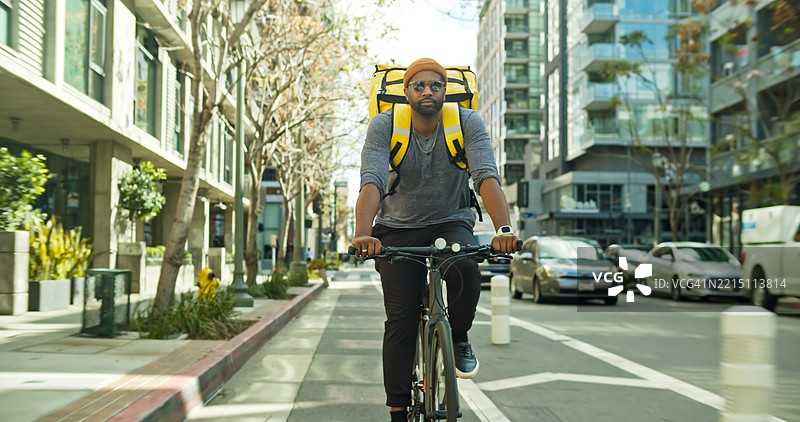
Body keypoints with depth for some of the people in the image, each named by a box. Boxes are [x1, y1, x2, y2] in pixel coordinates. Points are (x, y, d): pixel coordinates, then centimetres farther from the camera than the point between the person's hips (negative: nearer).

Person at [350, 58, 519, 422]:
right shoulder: (384, 126, -14)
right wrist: (363, 233, -47)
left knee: (465, 269, -33)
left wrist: (504, 228, -44)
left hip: (451, 223, 0)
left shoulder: (467, 123, -14)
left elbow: (487, 176, -27)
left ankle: (458, 338, -3)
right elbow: (372, 181, -28)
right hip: (398, 229, 0)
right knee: (401, 320, -8)